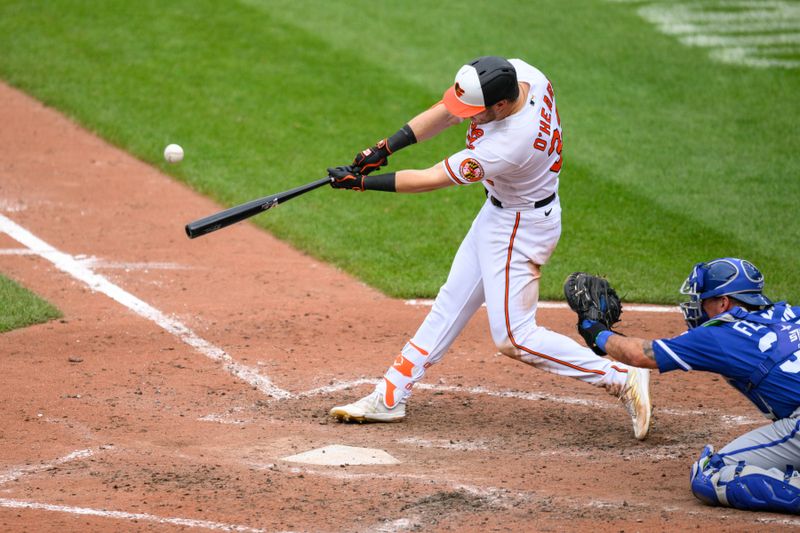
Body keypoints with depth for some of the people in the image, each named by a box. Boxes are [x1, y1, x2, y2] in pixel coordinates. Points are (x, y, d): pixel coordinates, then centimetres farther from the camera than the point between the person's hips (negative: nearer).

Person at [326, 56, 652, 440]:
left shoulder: (508, 146, -37)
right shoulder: (517, 73, -17)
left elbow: (430, 180, -26)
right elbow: (446, 113, -5)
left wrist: (361, 182, -17)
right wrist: (386, 148, -13)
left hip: (519, 228, -9)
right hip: (498, 214, 9)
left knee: (513, 338, -6)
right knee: (451, 303, 15)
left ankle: (621, 379, -1)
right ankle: (390, 397, 25)